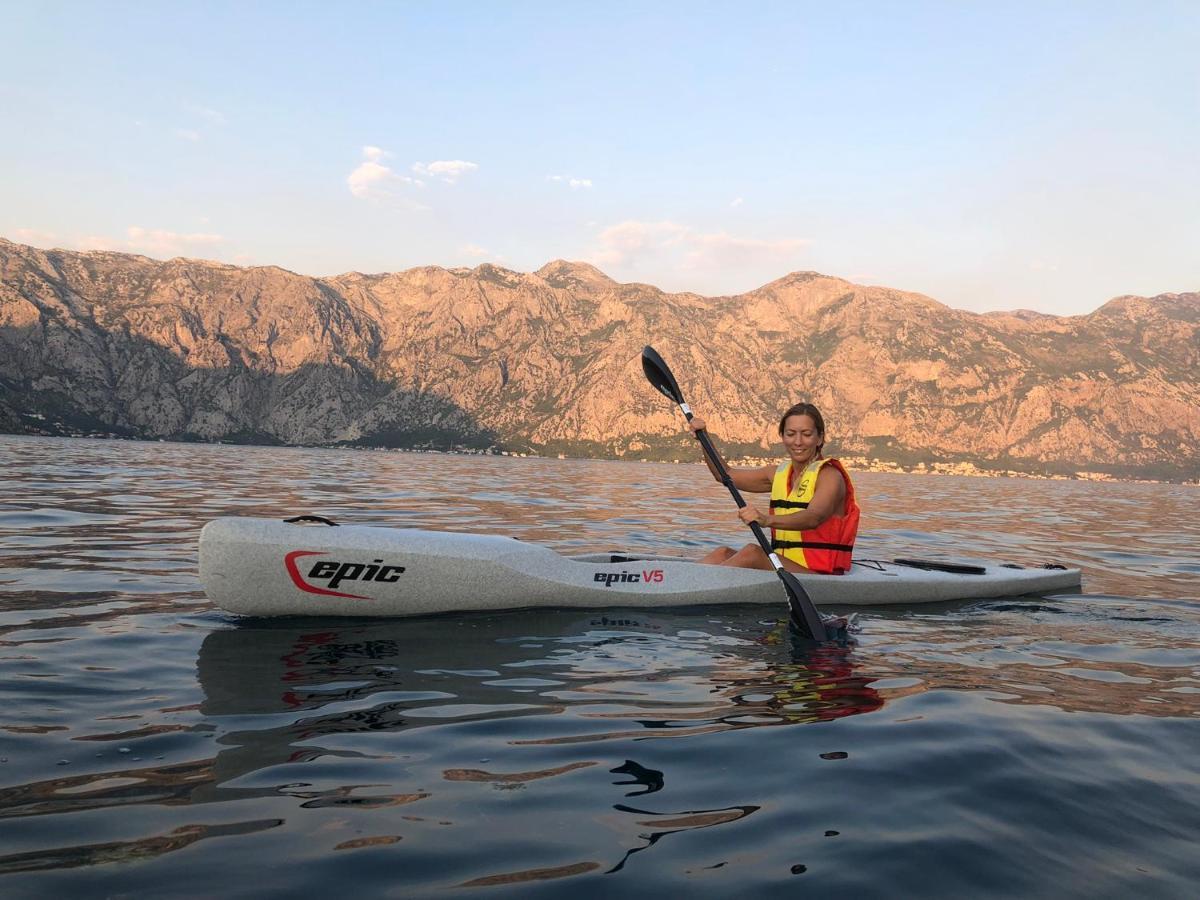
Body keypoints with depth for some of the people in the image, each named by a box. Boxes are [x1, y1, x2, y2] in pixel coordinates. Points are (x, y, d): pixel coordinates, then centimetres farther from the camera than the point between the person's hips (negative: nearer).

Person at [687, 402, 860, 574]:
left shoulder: (829, 475, -8)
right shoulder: (779, 473, 15)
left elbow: (814, 517, -28)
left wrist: (767, 520, -45)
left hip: (820, 575, -7)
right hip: (781, 567, 7)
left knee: (752, 552, -28)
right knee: (723, 553, -16)